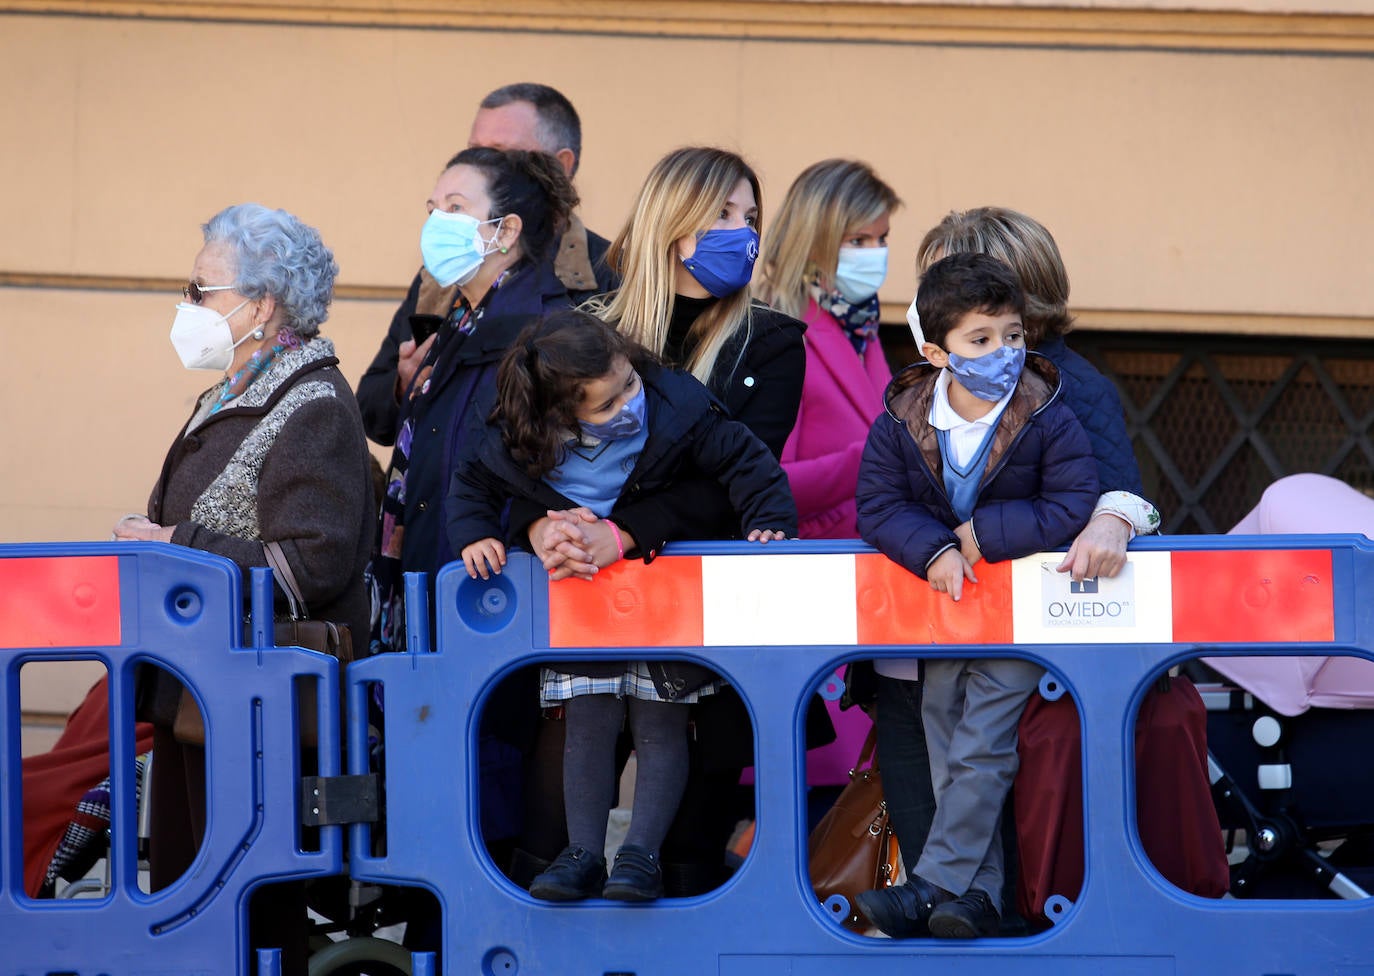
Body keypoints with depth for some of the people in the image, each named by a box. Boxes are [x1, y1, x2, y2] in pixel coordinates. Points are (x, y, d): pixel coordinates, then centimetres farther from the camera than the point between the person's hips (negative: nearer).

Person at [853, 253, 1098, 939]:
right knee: (948, 753, 6)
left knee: (980, 752, -11)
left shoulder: (1048, 420, -13)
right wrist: (933, 550, -27)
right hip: (938, 600, 4)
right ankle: (977, 894, 11)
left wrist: (983, 534, -22)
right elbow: (878, 505, -9)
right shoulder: (901, 421, -7)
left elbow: (1071, 508, -19)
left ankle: (934, 883, -9)